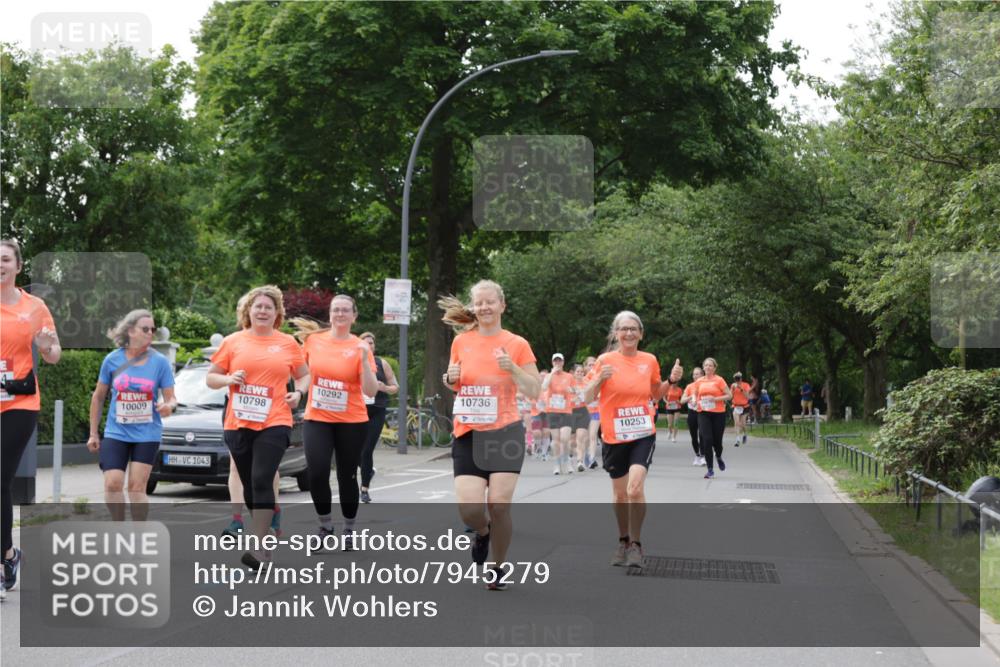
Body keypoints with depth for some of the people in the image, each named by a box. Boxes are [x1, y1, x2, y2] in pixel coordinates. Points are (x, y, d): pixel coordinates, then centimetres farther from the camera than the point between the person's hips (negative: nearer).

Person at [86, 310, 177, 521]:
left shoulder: (160, 362, -3)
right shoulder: (112, 360, -2)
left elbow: (170, 397, 1)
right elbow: (98, 396, 8)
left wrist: (169, 406, -25)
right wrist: (93, 434, 10)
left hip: (147, 434, 0)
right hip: (116, 432, 1)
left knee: (137, 486, -2)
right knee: (113, 483, -10)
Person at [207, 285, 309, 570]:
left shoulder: (288, 344, 6)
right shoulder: (233, 342, 7)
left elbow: (304, 375, 18)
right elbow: (210, 377, 11)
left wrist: (298, 393, -2)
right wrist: (229, 379, -9)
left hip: (274, 424, -3)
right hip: (238, 425, 3)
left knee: (262, 481, -16)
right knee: (249, 484, 9)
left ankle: (259, 547, -17)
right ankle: (264, 537, 26)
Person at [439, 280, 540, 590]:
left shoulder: (517, 345, -1)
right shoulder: (461, 342, 6)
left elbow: (535, 391, -1)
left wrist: (512, 368, -17)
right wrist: (450, 379, -3)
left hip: (505, 433, -2)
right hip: (468, 435, 2)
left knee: (499, 504, -8)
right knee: (469, 509, -10)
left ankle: (499, 567, 15)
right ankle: (483, 531, 26)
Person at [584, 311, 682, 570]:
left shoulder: (649, 361, 3)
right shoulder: (606, 360, -5)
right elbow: (587, 398, -4)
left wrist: (671, 381, 0)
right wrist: (599, 379, -23)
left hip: (643, 434, 0)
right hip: (614, 437, 0)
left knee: (635, 488, -17)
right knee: (620, 493, 11)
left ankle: (635, 544, -4)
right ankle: (623, 541, 32)